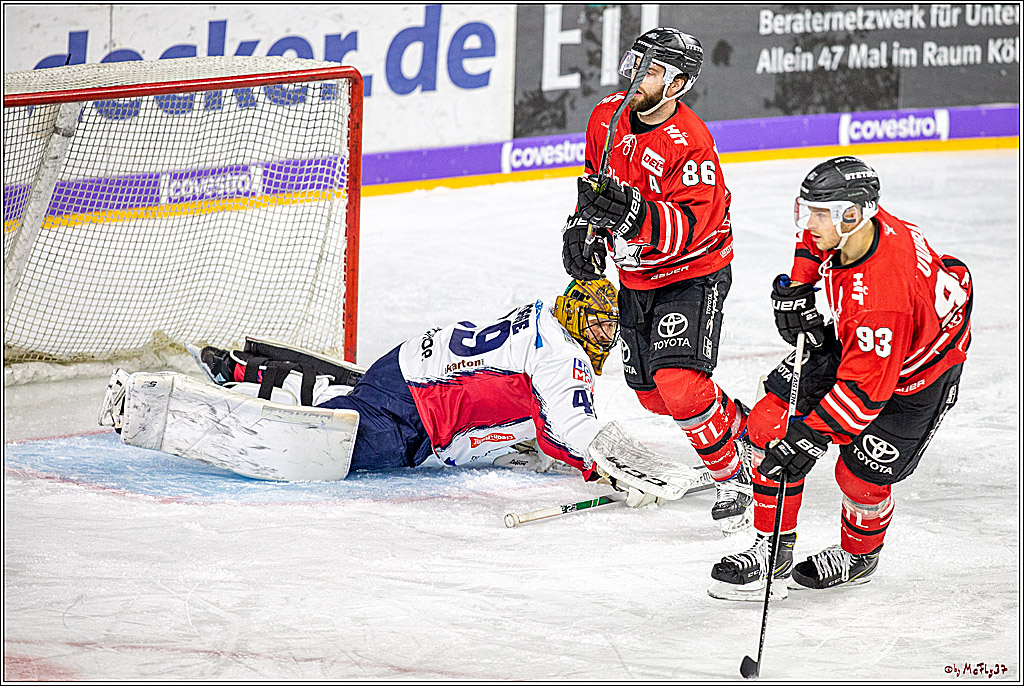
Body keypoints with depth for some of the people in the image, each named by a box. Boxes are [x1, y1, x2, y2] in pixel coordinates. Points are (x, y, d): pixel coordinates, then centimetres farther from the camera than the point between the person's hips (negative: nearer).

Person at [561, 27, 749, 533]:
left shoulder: (690, 144, -27)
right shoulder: (608, 117, -4)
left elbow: (688, 229, -34)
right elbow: (596, 178, 15)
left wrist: (634, 214, -47)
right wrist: (584, 226, 2)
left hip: (692, 273, -8)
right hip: (636, 275, 8)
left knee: (679, 383, -24)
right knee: (651, 393, 14)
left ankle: (732, 478, -7)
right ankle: (735, 420, 39)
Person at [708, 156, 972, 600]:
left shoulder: (881, 294, -43)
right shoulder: (843, 228, -21)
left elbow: (865, 389, -38)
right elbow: (812, 243, 7)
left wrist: (807, 437, -35)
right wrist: (793, 289, -4)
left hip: (916, 372, -8)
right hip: (850, 341, 8)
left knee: (861, 476, -6)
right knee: (769, 425, -2)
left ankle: (858, 555, 29)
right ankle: (772, 551, 9)